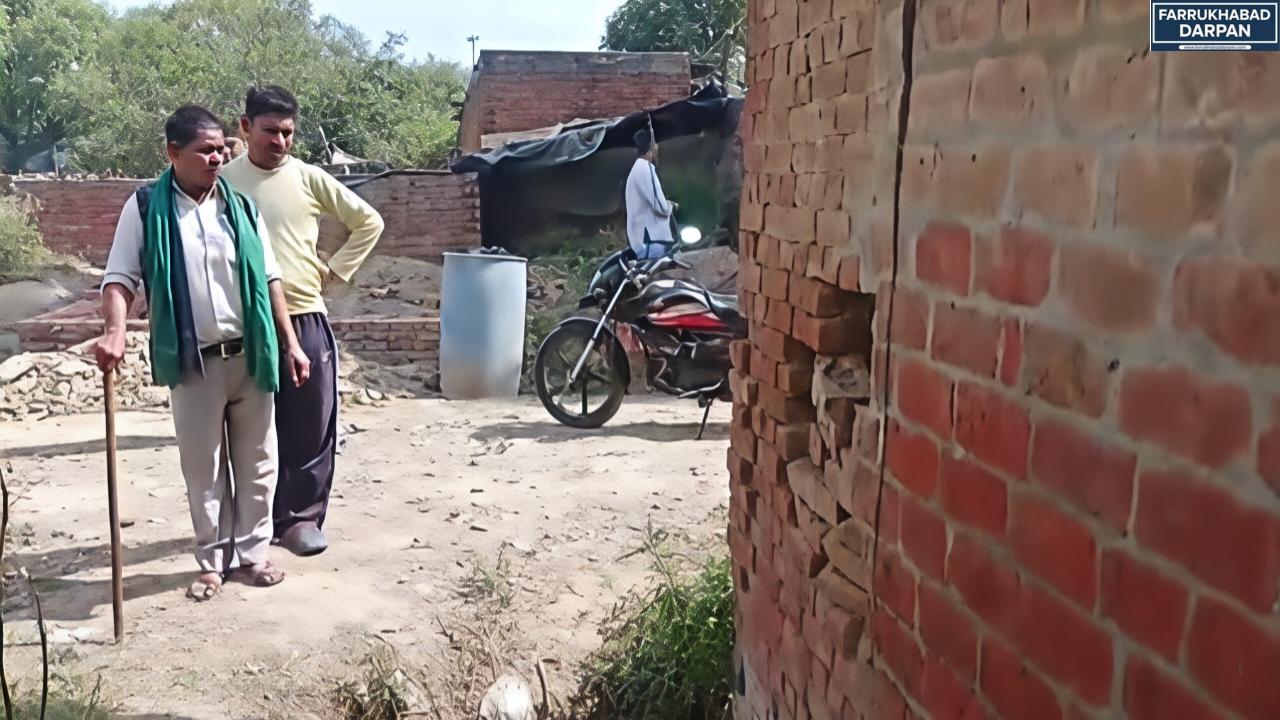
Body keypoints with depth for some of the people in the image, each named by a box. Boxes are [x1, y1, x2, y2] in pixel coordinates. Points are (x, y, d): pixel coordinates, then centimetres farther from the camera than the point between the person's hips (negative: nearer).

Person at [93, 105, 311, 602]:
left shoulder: (240, 205, 5)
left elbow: (269, 278, 7)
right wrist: (115, 332, -22)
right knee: (203, 467, 8)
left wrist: (289, 344, 3)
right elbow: (120, 277, -4)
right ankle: (213, 562, 21)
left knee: (256, 461, 9)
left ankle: (251, 554, 23)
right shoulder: (145, 208, -3)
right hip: (194, 362, -2)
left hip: (250, 356, 3)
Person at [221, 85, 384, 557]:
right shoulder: (224, 181, 0)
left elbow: (368, 222, 10)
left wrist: (336, 270, 3)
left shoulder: (309, 179, 2)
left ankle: (302, 516, 16)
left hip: (305, 318, 1)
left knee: (312, 426, 3)